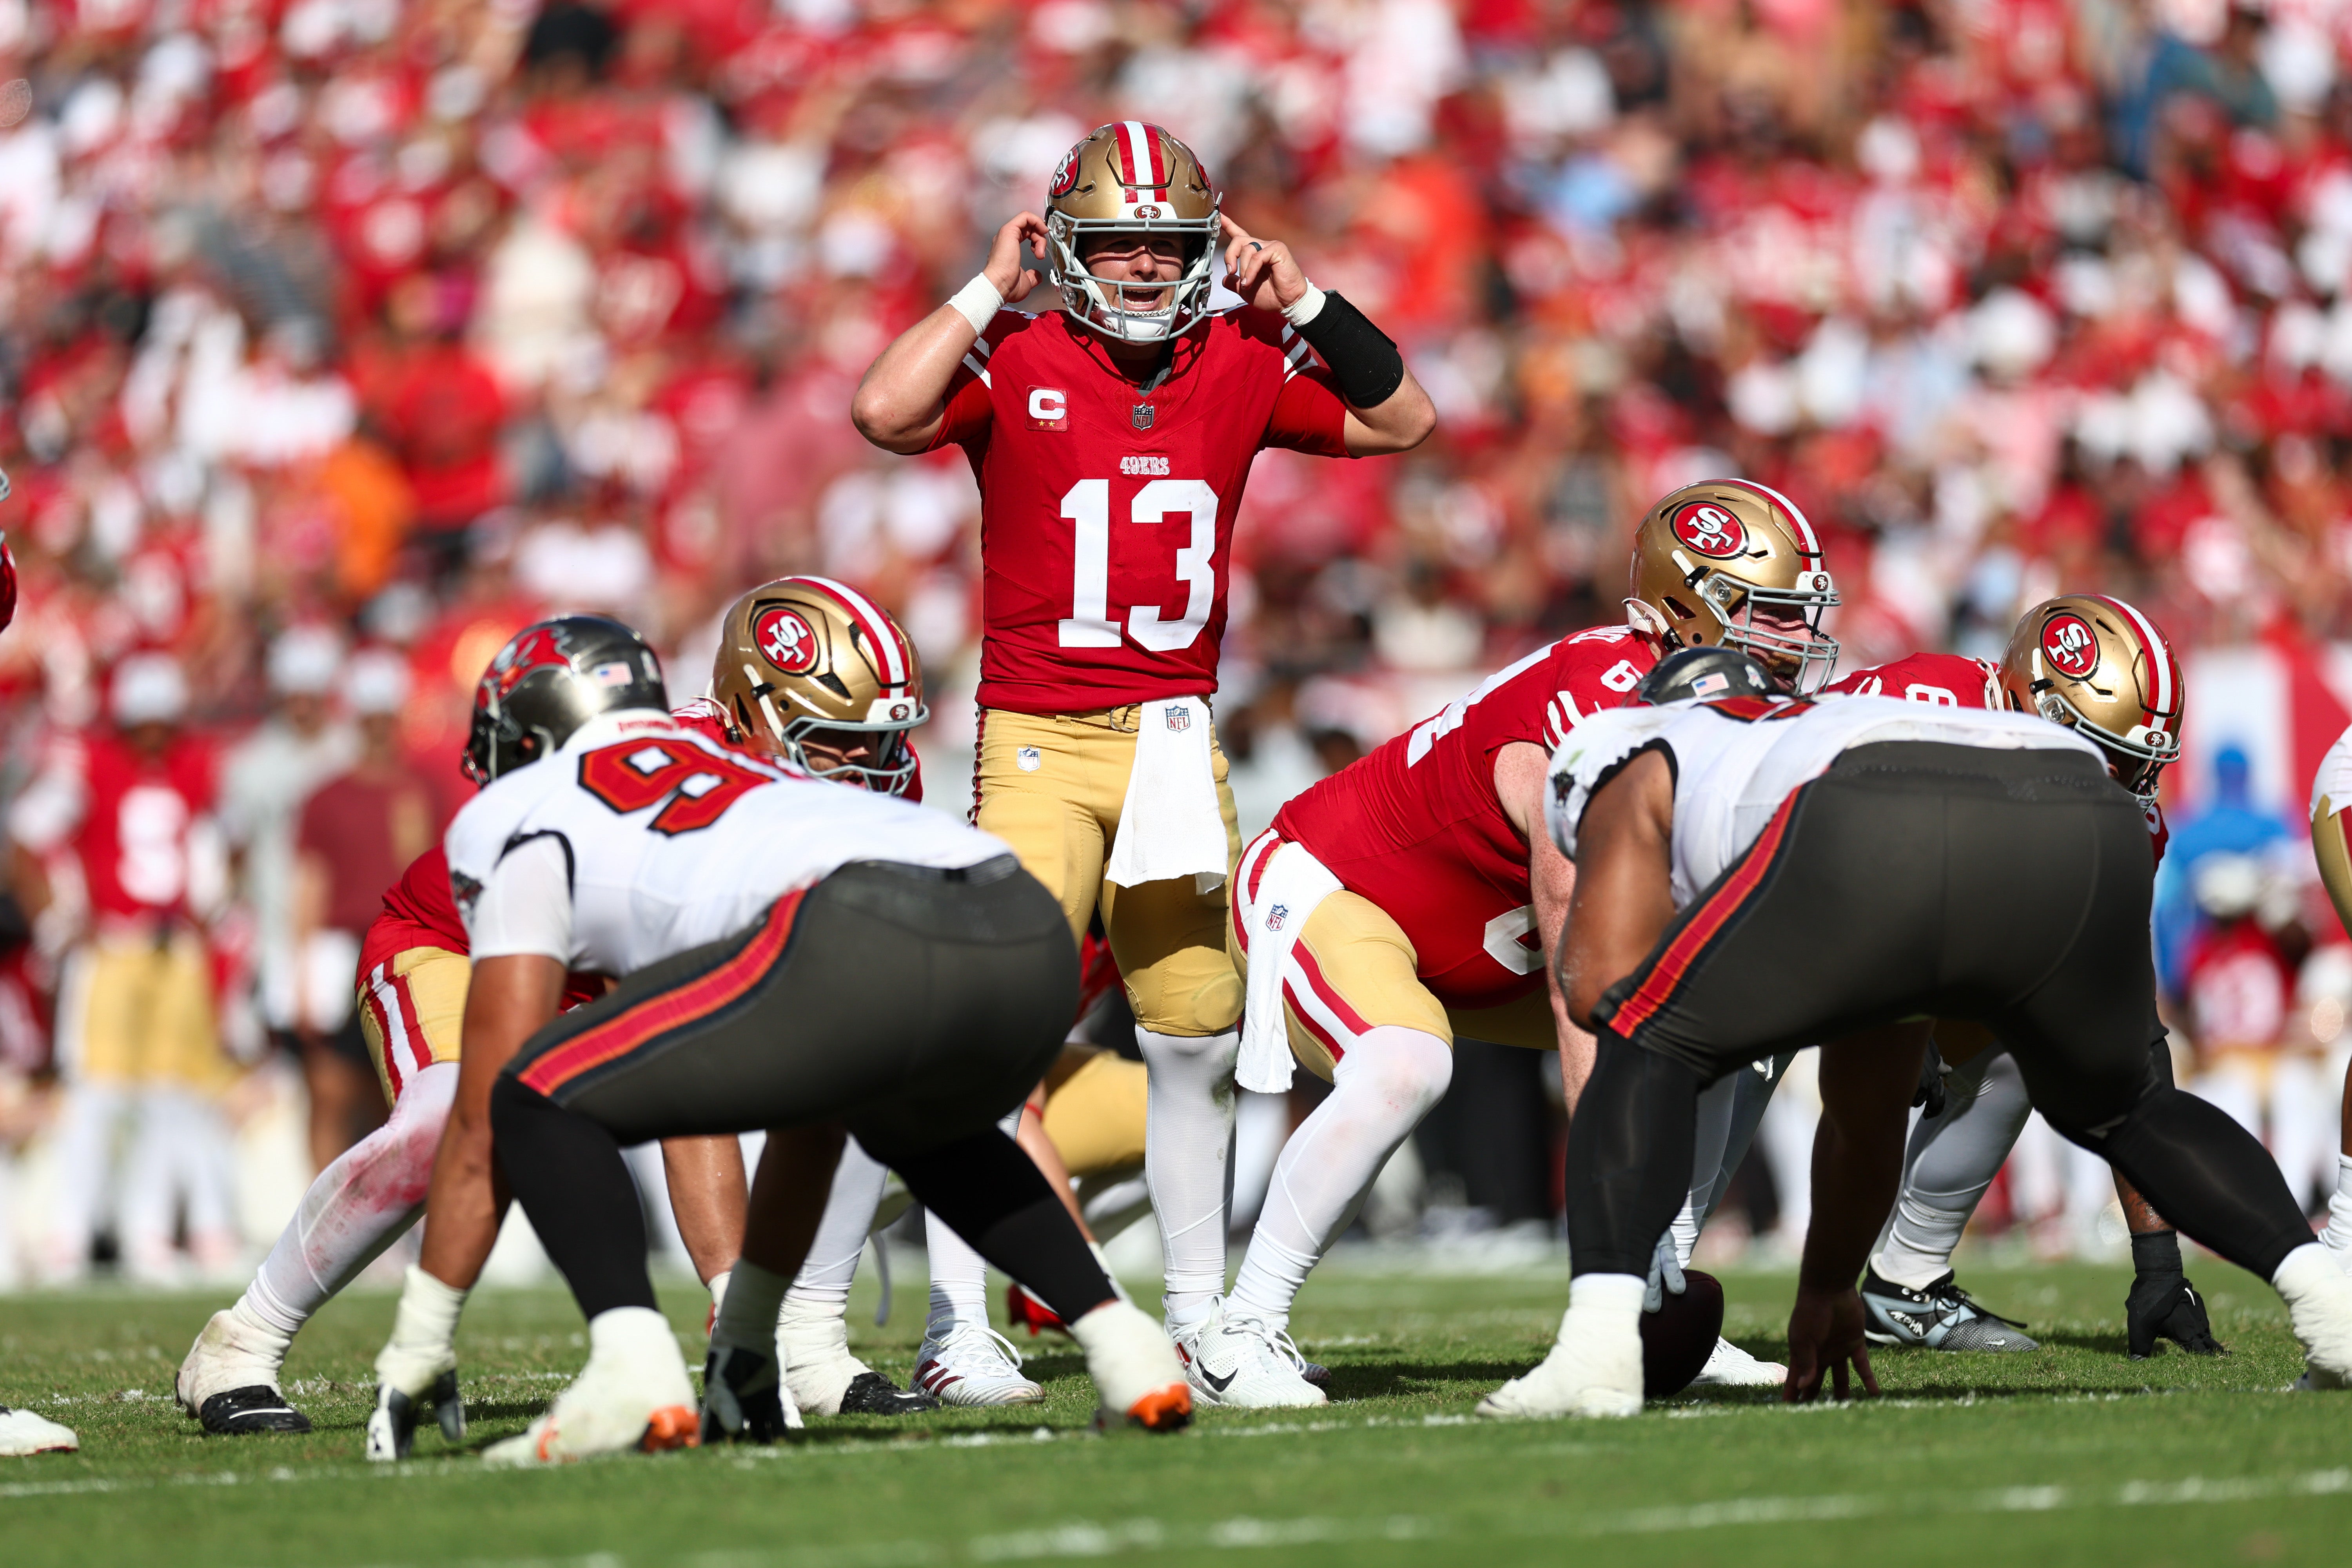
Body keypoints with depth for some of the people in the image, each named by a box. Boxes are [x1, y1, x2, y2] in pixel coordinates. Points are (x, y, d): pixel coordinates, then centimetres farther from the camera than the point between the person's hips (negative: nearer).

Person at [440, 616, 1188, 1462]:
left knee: (542, 1103, 10)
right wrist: (745, 1342, 55)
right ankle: (1118, 1340, 22)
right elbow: (811, 1113, 49)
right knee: (920, 1127, 40)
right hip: (1035, 938, 7)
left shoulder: (518, 812, 25)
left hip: (864, 947, -7)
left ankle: (633, 1363, -13)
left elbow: (490, 1091, 16)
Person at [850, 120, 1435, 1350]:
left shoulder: (1239, 365, 6)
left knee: (1196, 1038, 12)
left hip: (1178, 734, 5)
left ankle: (1199, 1313, 24)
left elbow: (1402, 422, 9)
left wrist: (1301, 301, 1)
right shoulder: (1017, 363, -6)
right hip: (1040, 740, -5)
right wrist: (990, 289, -14)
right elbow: (885, 414, -23)